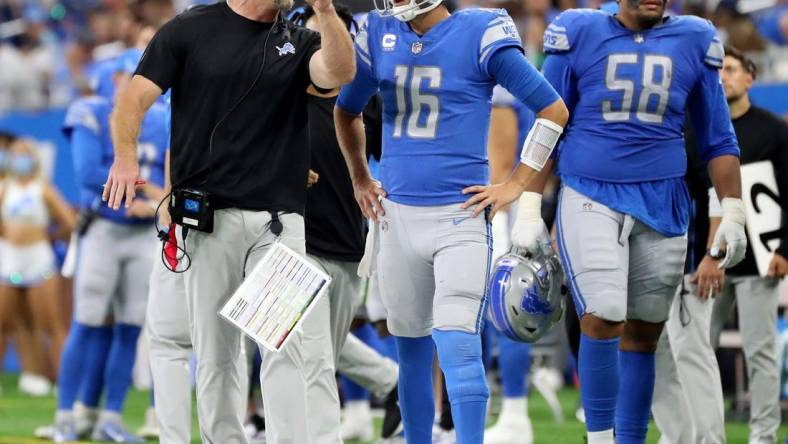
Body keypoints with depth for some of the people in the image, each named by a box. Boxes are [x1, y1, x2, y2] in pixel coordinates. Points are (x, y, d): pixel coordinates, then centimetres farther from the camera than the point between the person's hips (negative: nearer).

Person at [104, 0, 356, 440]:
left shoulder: (298, 42, 11)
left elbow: (340, 73, -9)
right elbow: (136, 98, -2)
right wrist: (125, 156, -19)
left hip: (278, 218, 1)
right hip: (208, 217, -1)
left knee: (284, 347, -8)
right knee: (216, 351, 4)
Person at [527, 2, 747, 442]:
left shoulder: (693, 42, 6)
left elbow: (718, 139, 12)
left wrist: (733, 214, 6)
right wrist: (531, 208, 0)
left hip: (662, 205, 3)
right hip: (590, 199, -3)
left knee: (643, 334, 6)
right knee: (602, 319, -17)